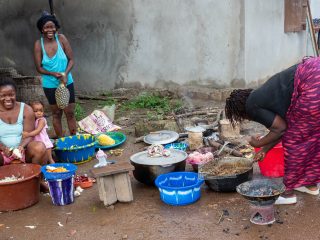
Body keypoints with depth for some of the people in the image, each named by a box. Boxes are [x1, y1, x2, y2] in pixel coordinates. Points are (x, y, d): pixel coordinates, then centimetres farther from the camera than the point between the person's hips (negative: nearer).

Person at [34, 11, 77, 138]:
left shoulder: (61, 38, -10)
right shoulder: (39, 44, -11)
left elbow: (71, 59, -6)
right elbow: (39, 68, -8)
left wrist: (65, 74, -21)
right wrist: (54, 74, -23)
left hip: (67, 83, 0)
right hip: (50, 85, 0)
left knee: (70, 113, 5)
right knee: (56, 113, 12)